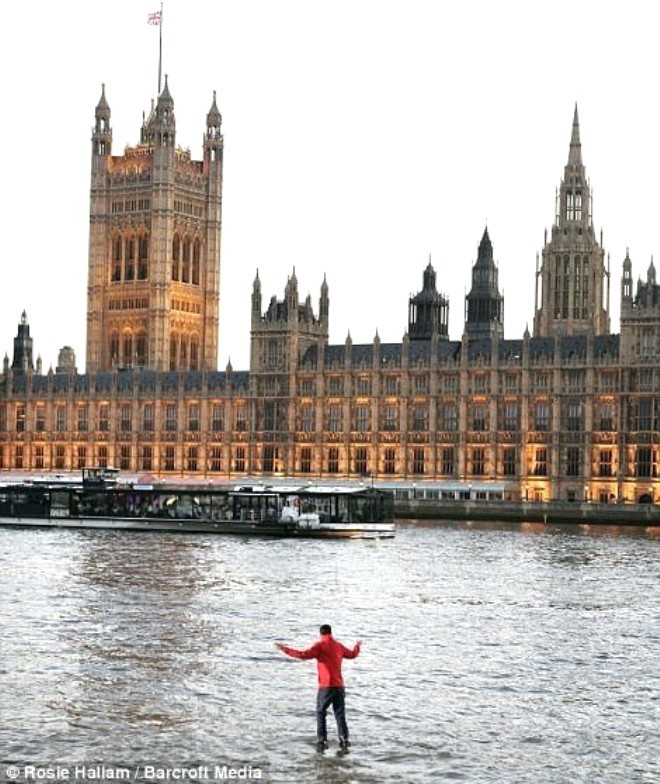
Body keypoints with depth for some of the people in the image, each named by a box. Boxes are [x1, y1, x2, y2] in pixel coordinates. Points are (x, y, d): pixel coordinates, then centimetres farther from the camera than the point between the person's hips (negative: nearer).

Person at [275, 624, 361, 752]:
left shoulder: (320, 646, -8)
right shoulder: (339, 646, 10)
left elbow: (303, 655, -20)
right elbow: (352, 654, 28)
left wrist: (285, 649, -14)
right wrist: (357, 646, 51)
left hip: (326, 686, -5)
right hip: (339, 686, 5)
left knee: (320, 713, 7)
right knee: (340, 714, 10)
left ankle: (322, 741, -1)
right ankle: (344, 741, 4)